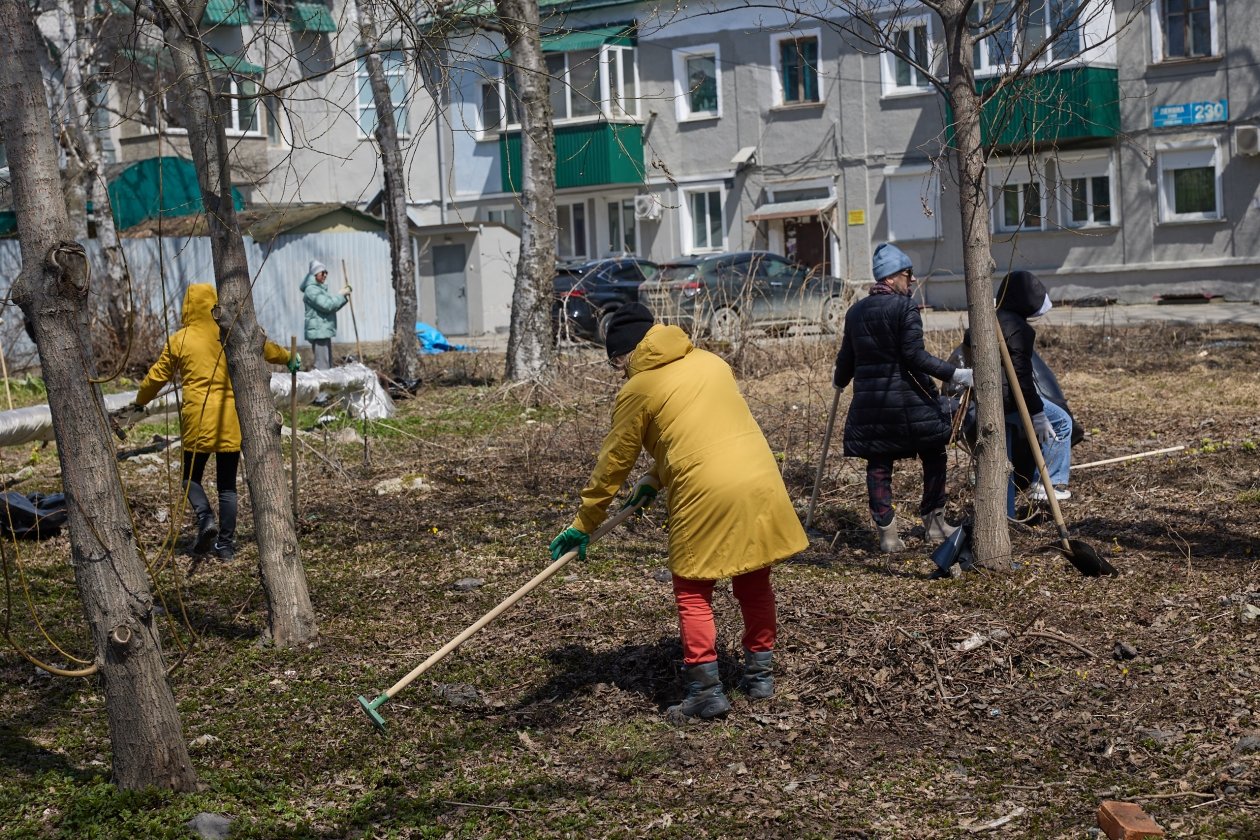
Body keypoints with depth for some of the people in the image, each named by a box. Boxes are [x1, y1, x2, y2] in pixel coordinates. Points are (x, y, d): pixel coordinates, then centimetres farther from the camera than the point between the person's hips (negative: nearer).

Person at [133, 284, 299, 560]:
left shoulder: (179, 340, -1)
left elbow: (157, 376, 9)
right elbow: (266, 349, 15)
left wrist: (141, 400, 27)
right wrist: (290, 358, 35)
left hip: (197, 419, -2)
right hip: (231, 418, 2)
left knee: (191, 476, 15)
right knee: (227, 485, 9)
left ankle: (205, 518, -10)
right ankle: (226, 544, 9)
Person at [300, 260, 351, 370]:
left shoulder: (320, 288, 19)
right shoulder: (311, 290, -12)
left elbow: (333, 307, 24)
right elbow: (327, 305, -22)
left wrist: (344, 295, 12)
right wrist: (341, 295, -13)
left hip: (324, 332, 11)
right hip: (318, 332, -11)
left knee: (328, 366, 12)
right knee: (322, 368, -13)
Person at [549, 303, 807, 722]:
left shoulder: (638, 389, 2)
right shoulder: (711, 361, 18)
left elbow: (613, 463, 7)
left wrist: (583, 524, 16)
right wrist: (656, 479, 29)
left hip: (707, 494, -6)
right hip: (761, 480, 6)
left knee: (693, 593, 8)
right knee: (754, 581, 19)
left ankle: (707, 691, 5)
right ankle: (760, 673, 30)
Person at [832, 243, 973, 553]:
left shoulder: (855, 312, 9)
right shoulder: (905, 307, -9)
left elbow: (846, 358, 15)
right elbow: (915, 356, -17)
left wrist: (840, 382, 35)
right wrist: (956, 374, -20)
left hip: (868, 400, 5)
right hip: (908, 398, -5)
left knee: (878, 465, 8)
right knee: (933, 456, 12)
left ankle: (887, 533, 6)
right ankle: (934, 523, 17)